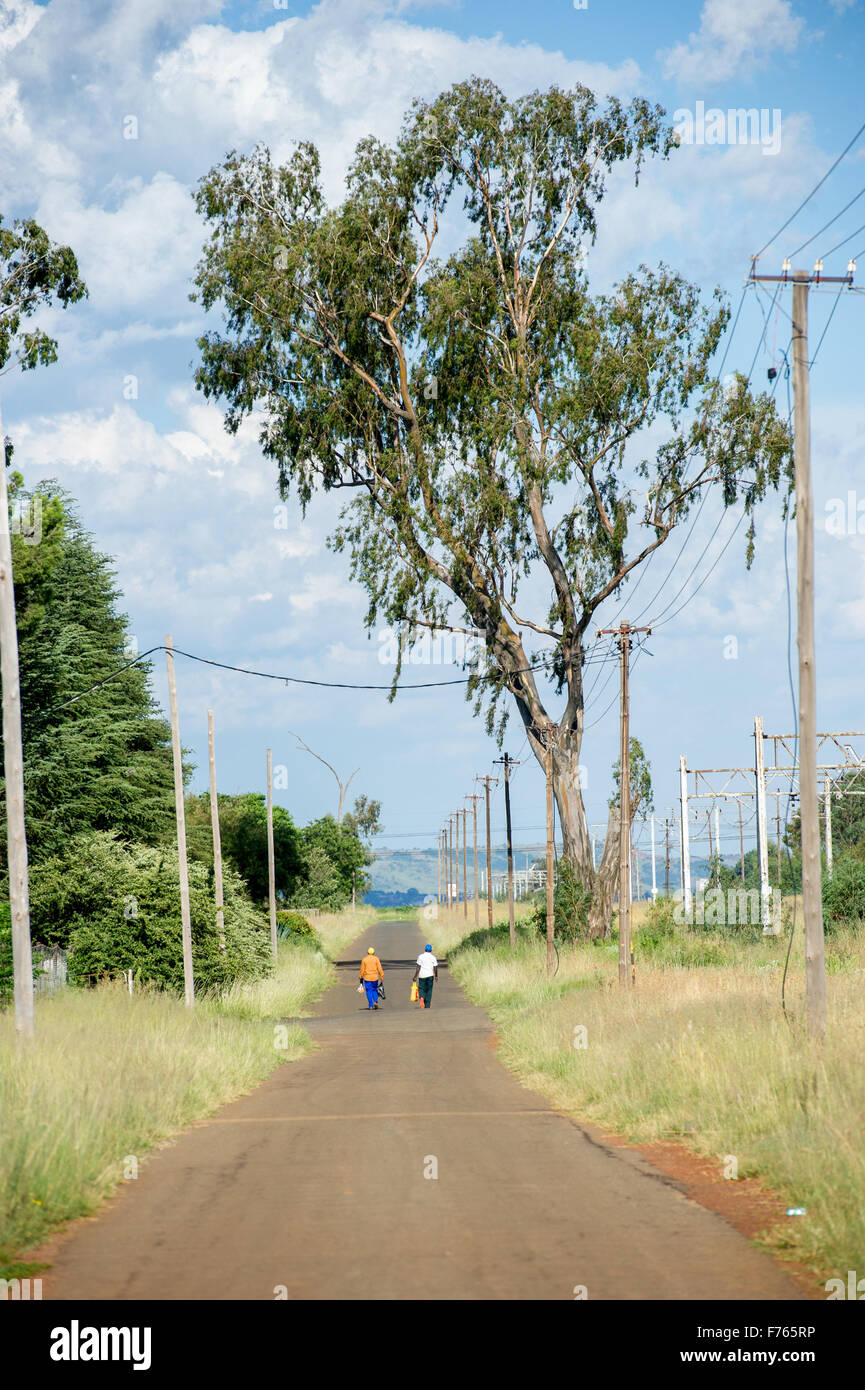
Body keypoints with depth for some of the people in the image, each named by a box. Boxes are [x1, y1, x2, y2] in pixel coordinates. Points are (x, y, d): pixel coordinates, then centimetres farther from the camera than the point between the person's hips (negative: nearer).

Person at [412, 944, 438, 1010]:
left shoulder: (421, 956, -3)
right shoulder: (433, 957, 0)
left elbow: (418, 967, -6)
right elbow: (435, 968, 0)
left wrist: (415, 976, -2)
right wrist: (436, 976, 13)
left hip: (422, 975, -1)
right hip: (430, 975, 1)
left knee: (421, 988, 12)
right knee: (429, 990, 8)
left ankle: (422, 998, -18)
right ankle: (427, 1005, 6)